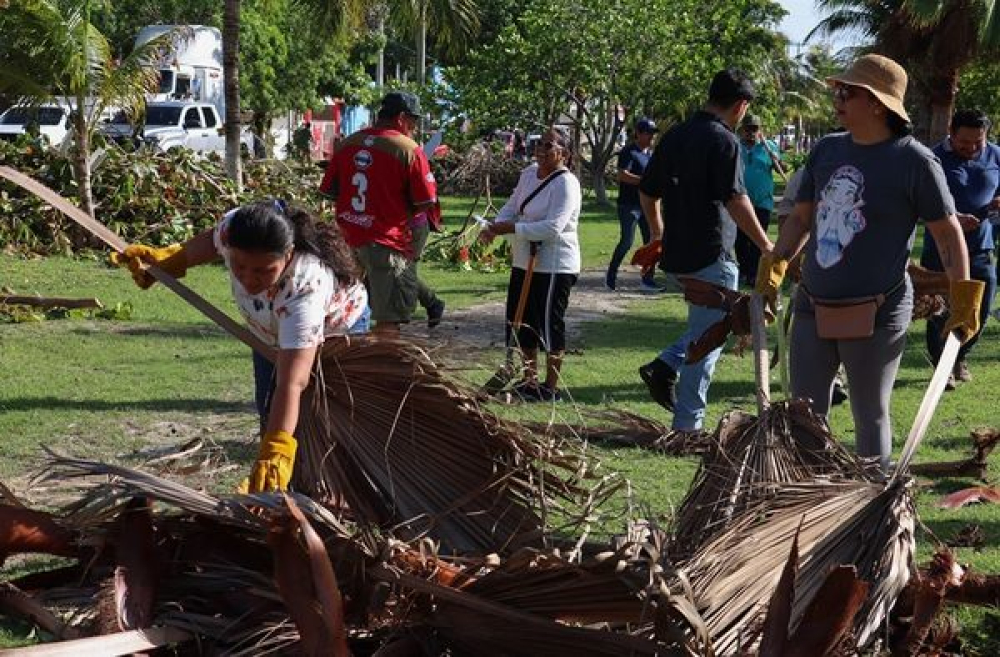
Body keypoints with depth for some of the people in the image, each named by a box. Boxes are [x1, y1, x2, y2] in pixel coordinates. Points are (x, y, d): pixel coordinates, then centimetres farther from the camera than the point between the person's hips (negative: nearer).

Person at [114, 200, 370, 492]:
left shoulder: (306, 287, -51)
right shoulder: (231, 229, -36)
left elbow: (292, 382, -59)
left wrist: (277, 451, -69)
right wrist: (167, 258, -8)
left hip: (336, 329, -6)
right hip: (273, 329, 6)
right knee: (267, 411, 13)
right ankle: (263, 489, 30)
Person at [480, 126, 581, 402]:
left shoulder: (566, 184, -17)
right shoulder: (529, 173, 7)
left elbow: (553, 227, -27)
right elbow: (512, 207, 15)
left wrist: (511, 229, -28)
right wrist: (494, 226, -6)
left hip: (554, 267, -8)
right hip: (524, 263, 8)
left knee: (549, 326, 0)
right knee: (522, 323, 16)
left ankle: (551, 388, 12)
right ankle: (529, 381, 30)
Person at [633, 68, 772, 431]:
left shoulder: (673, 136, 10)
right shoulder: (723, 141, -13)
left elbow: (647, 193, 17)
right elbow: (735, 200, -21)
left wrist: (658, 233, 32)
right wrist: (767, 246, -14)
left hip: (676, 251, 8)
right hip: (710, 252, -8)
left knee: (705, 327, 24)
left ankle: (665, 366, 6)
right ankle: (687, 425, 4)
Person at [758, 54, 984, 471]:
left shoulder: (915, 161, -10)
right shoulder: (826, 150, 8)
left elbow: (948, 233, -6)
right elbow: (801, 218, 18)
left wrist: (964, 298, -10)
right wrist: (774, 265, 10)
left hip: (876, 315, -6)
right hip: (813, 309, 6)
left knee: (870, 417, 6)